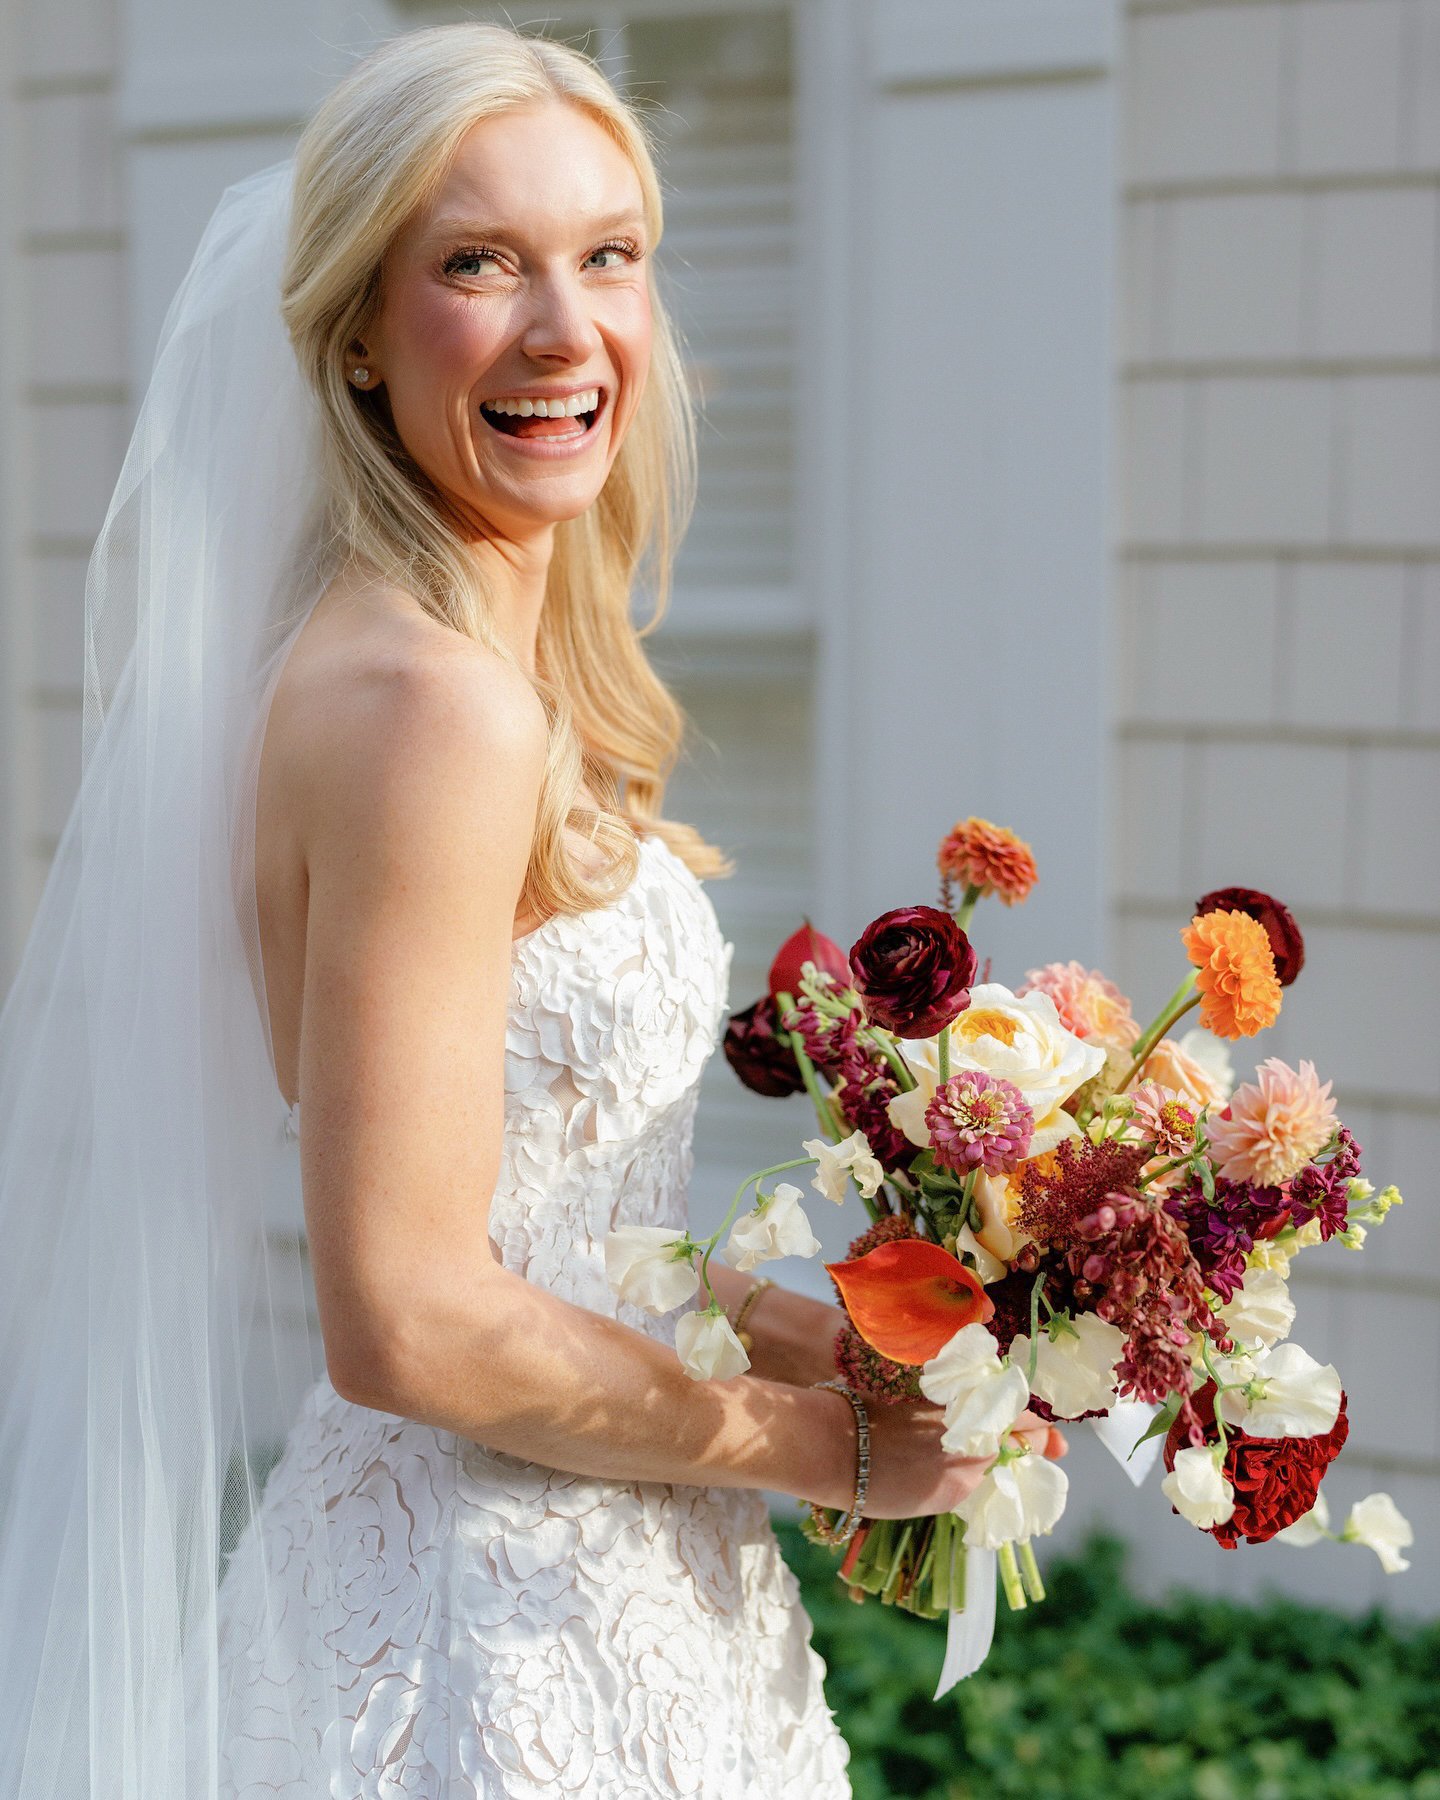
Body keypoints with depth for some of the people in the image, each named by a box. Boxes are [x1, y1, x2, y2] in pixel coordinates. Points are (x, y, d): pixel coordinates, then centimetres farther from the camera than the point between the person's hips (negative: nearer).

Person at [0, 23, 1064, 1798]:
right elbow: (411, 1321, -24)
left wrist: (821, 1332, 4)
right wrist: (840, 1445, -13)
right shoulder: (427, 708, -22)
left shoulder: (515, 675, 6)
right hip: (498, 1635, -9)